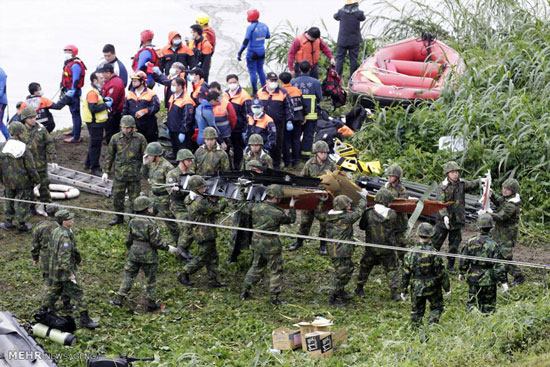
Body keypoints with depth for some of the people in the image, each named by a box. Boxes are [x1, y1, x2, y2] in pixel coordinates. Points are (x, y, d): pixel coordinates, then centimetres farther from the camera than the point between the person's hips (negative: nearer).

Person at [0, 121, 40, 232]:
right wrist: (36, 180, -1)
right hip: (23, 182, -4)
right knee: (22, 204, 9)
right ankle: (21, 225, 16)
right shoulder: (24, 149, -19)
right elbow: (31, 168, -14)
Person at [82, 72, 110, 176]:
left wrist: (104, 100, 7)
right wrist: (106, 105, -20)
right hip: (94, 122, -11)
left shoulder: (97, 91, 13)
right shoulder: (92, 93, -21)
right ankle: (95, 168, 2)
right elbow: (93, 108, -28)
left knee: (95, 144, 20)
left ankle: (88, 163, 32)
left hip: (98, 122, 11)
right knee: (95, 145, -4)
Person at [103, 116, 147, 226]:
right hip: (119, 174, 1)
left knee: (134, 198, 6)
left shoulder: (140, 138, -3)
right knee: (117, 197, 8)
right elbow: (109, 155, 7)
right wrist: (106, 172, 4)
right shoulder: (116, 138, -1)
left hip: (134, 175, -1)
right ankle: (119, 217, 28)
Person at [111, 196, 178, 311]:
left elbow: (128, 240, 7)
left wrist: (130, 250, 24)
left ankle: (119, 300, 11)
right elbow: (156, 242, -17)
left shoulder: (132, 222, 0)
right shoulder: (151, 224, -18)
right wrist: (168, 248, -4)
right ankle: (151, 304, 17)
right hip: (148, 255, -4)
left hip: (134, 253, 4)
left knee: (128, 276, 14)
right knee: (151, 279, 10)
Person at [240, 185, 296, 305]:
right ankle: (274, 297, 9)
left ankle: (245, 290, 27)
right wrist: (292, 207, 13)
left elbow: (244, 209, 12)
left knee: (256, 266, 23)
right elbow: (291, 219, 0)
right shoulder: (278, 213, -19)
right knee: (276, 271, 7)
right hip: (271, 244, -5)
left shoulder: (255, 207, -8)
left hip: (257, 241, 5)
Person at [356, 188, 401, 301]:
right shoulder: (392, 215, -13)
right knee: (391, 269, 13)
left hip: (371, 249, 0)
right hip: (387, 249, 0)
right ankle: (395, 292, 7)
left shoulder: (368, 214, -14)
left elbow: (362, 226, -1)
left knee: (365, 267, 21)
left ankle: (359, 289, 30)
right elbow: (393, 226, 2)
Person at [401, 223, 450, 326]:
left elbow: (406, 274, -1)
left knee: (417, 311, 14)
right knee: (437, 307, 16)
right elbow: (441, 273, -10)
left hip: (416, 288, 2)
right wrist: (447, 287, 1)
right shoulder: (433, 253, -15)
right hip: (432, 287, -2)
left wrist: (404, 290, 9)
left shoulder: (410, 253, -6)